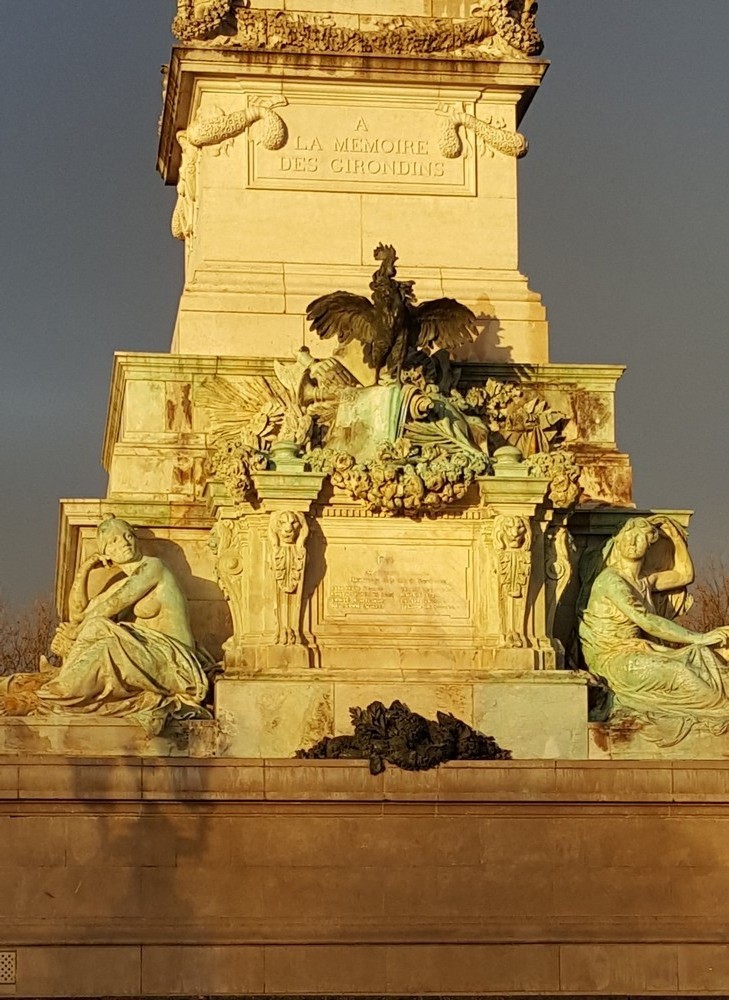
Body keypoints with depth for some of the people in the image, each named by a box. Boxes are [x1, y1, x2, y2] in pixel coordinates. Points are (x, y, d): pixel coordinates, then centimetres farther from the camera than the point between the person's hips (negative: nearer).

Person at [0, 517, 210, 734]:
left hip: (172, 664, -8)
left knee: (99, 629, -27)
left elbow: (111, 607, -8)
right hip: (144, 663, 8)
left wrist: (74, 634, -1)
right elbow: (78, 614, 19)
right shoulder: (122, 587, 22)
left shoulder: (152, 567, -1)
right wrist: (84, 570, 13)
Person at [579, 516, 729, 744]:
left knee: (700, 655, -12)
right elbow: (647, 622, -19)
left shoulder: (642, 581, 12)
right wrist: (697, 638, -18)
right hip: (612, 658, -8)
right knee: (676, 673, -26)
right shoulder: (611, 580, -14)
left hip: (635, 651, 8)